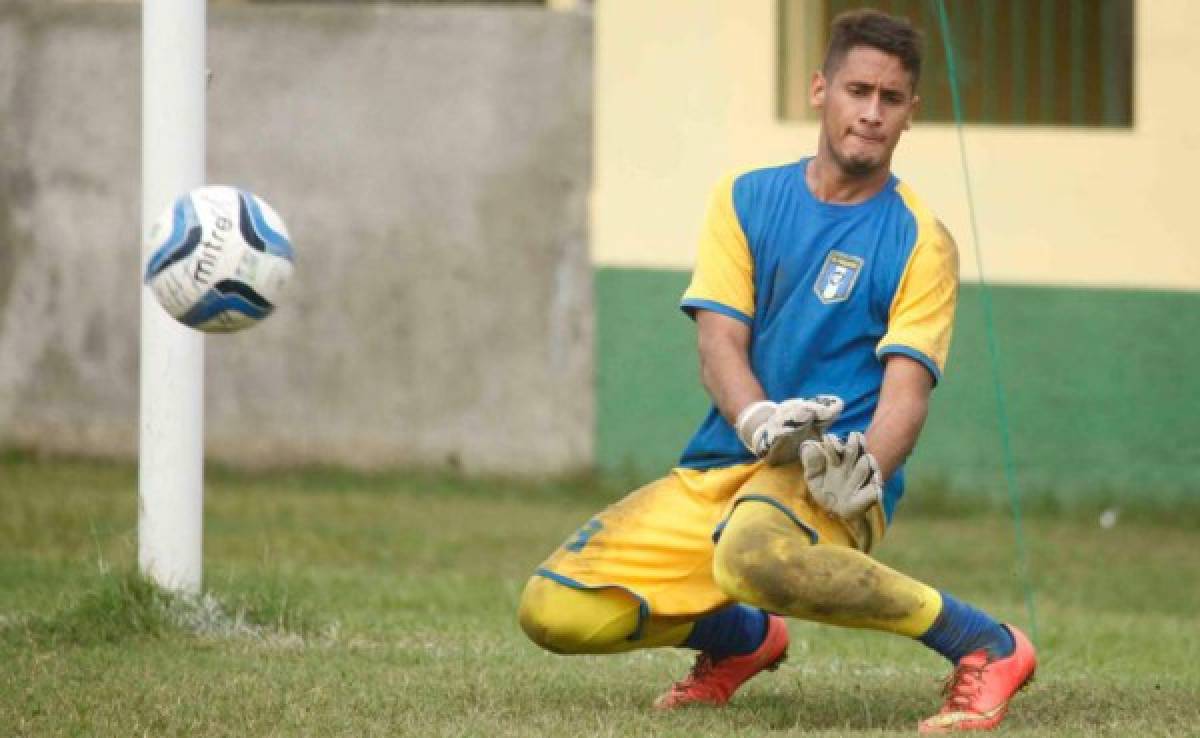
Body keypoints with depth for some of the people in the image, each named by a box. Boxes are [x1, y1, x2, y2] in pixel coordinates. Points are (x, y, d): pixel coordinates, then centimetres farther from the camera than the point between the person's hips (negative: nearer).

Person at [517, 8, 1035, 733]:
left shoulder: (920, 241, 0)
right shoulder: (746, 201, 10)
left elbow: (906, 391, -9)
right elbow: (719, 343, 0)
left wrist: (866, 468, -32)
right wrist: (756, 420, -23)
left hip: (830, 482, -5)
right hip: (716, 473, 5)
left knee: (755, 554, -41)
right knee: (554, 612, -9)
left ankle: (987, 645, -24)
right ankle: (745, 639, 20)